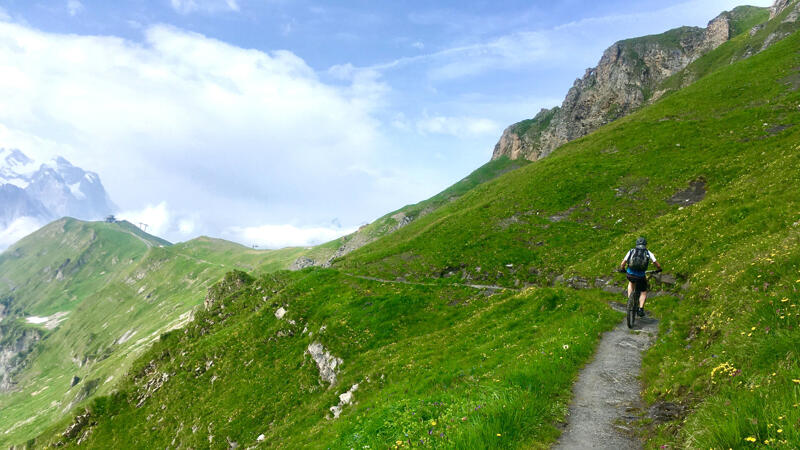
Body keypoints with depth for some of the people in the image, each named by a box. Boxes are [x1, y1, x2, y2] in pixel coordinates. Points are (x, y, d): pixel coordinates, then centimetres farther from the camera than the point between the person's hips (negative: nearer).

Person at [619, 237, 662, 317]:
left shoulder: (631, 251, 11)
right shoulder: (648, 253, 9)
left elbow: (622, 264, 7)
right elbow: (658, 265, 7)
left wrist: (622, 269, 28)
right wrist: (659, 269, 30)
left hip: (630, 274, 1)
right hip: (641, 276, -1)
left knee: (631, 283, 37)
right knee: (643, 292, 22)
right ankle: (641, 309, 5)